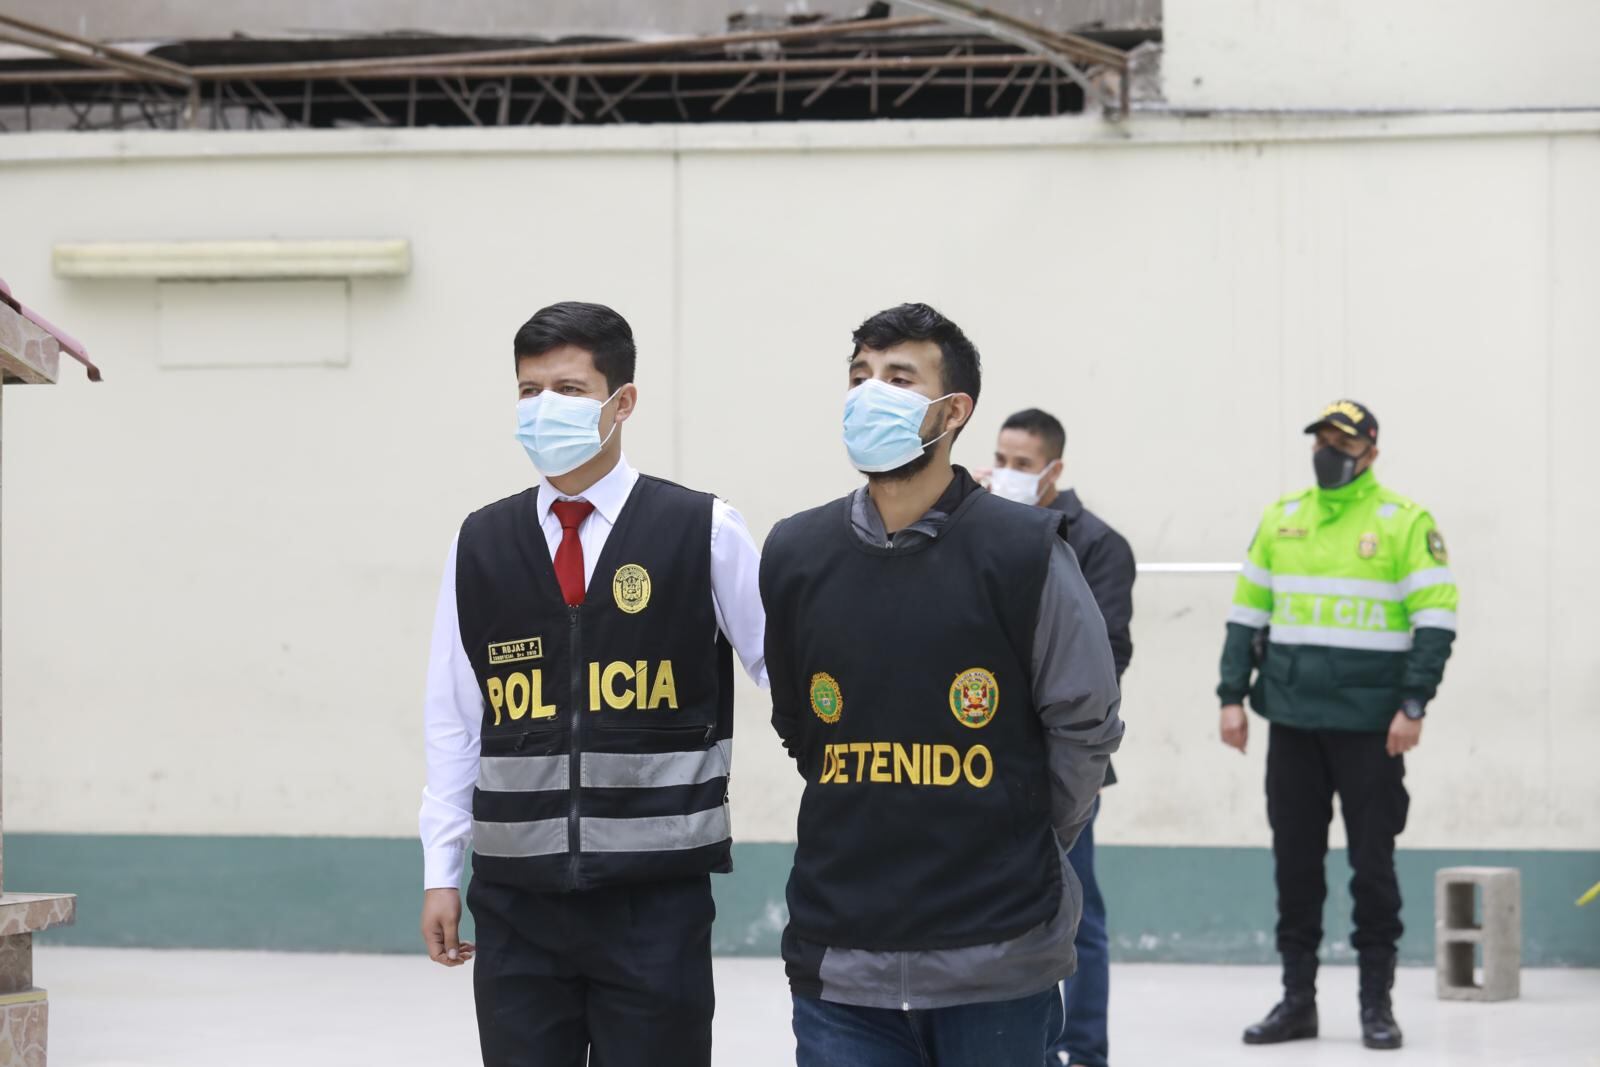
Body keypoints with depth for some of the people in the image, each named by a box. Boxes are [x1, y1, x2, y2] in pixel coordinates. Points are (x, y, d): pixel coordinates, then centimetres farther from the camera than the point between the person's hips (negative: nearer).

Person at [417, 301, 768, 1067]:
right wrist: (441, 871, 8)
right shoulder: (481, 544, 7)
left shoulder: (703, 533, -2)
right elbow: (454, 718, 9)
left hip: (655, 899, -3)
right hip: (517, 897, 3)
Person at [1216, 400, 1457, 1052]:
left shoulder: (1405, 524, -3)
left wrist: (1413, 705, -15)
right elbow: (1247, 612, 13)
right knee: (1294, 861, 7)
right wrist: (1232, 697, 6)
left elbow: (1436, 618, -7)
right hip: (1292, 722, 4)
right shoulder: (1280, 521, 10)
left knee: (1372, 863, 1)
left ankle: (1377, 1003, 10)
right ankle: (1297, 999, 15)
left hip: (1370, 727, -4)